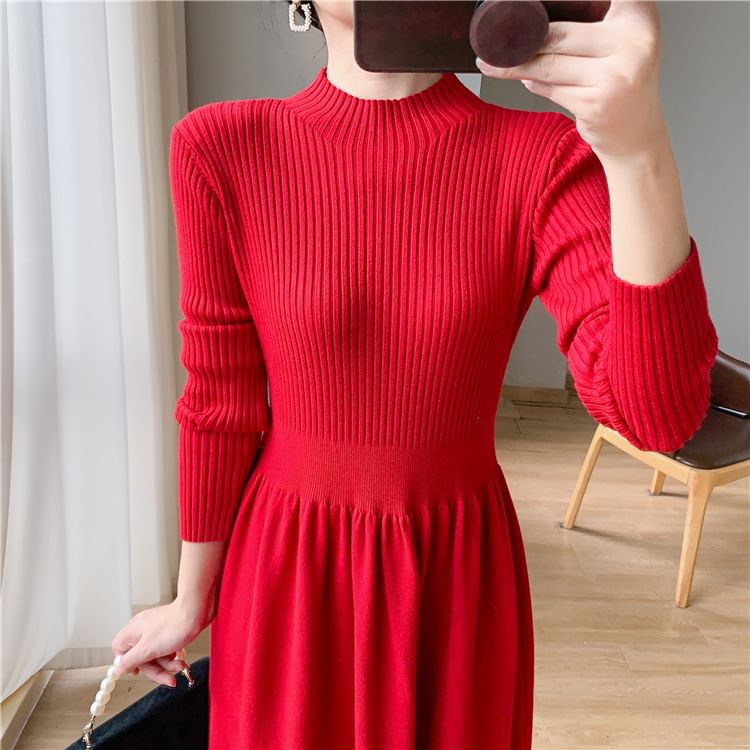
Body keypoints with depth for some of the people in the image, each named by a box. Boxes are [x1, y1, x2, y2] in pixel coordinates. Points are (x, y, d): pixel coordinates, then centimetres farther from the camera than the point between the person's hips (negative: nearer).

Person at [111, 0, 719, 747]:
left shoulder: (545, 155, -12)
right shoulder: (220, 148, -12)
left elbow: (658, 414, -23)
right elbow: (219, 403, -5)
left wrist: (639, 153, -36)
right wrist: (191, 601, 4)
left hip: (458, 574, 1)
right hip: (286, 567, 0)